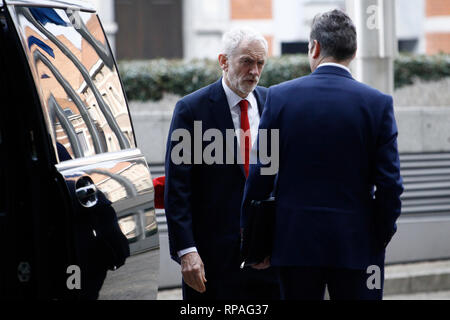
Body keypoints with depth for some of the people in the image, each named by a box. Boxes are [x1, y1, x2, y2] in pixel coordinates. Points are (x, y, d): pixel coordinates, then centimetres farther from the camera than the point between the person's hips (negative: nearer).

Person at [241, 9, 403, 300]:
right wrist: (381, 238, 8)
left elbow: (260, 176, -2)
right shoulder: (378, 104, -4)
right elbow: (389, 183, -5)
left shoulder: (280, 97, -2)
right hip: (356, 244, -1)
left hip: (295, 241, 1)